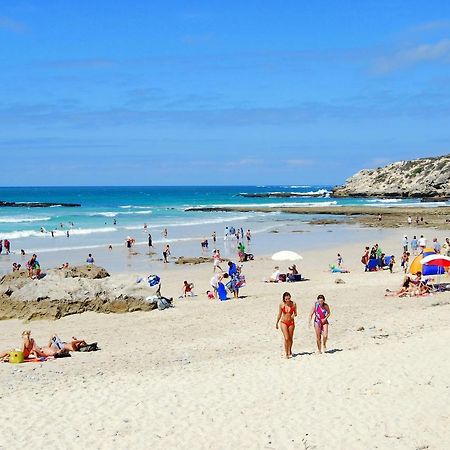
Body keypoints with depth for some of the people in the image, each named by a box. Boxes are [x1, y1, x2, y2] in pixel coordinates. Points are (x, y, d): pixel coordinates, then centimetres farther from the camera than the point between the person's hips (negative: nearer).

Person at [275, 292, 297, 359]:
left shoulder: (293, 304, -6)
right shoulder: (281, 305, -7)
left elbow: (295, 313, 3)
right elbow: (279, 314, 5)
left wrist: (294, 315, -21)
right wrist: (276, 323, 12)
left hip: (291, 322, 1)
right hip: (284, 322, -1)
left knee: (290, 338, 12)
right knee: (286, 338, -11)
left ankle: (290, 351, 34)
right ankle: (286, 353, -3)